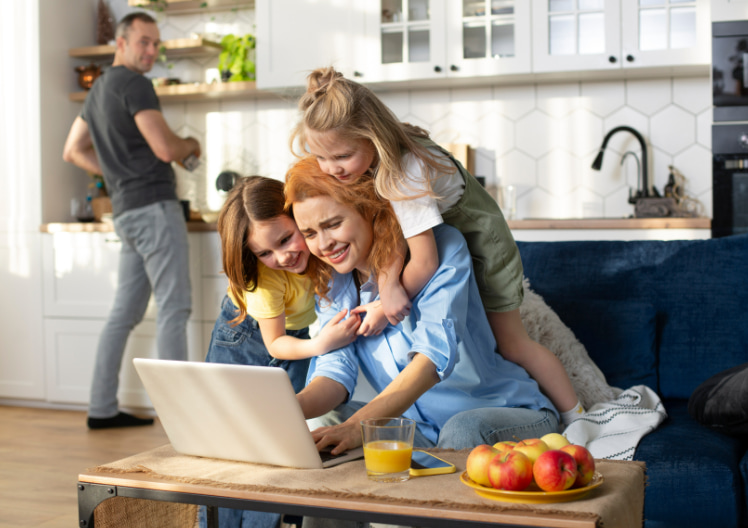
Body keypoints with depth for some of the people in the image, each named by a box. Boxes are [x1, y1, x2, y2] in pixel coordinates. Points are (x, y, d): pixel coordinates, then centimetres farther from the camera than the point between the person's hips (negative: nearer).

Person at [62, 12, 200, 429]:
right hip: (155, 206, -9)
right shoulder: (134, 84, -9)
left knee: (126, 312, 11)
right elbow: (166, 148, -17)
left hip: (127, 211, 9)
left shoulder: (99, 89, 20)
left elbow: (74, 151, 26)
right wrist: (191, 144, 4)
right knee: (174, 308, -9)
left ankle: (103, 408, 15)